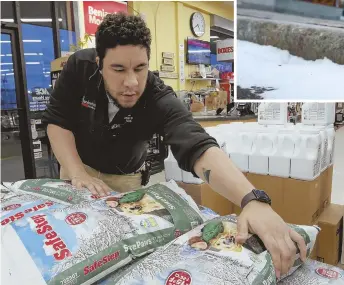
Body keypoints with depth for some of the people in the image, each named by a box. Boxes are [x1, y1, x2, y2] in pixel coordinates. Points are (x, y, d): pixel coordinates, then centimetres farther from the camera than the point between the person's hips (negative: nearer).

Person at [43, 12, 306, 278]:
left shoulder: (160, 100, -33)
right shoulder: (79, 67, -23)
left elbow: (198, 147, -47)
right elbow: (57, 121, -17)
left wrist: (253, 200, -63)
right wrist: (78, 173, -32)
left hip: (124, 178, -2)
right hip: (77, 164, 3)